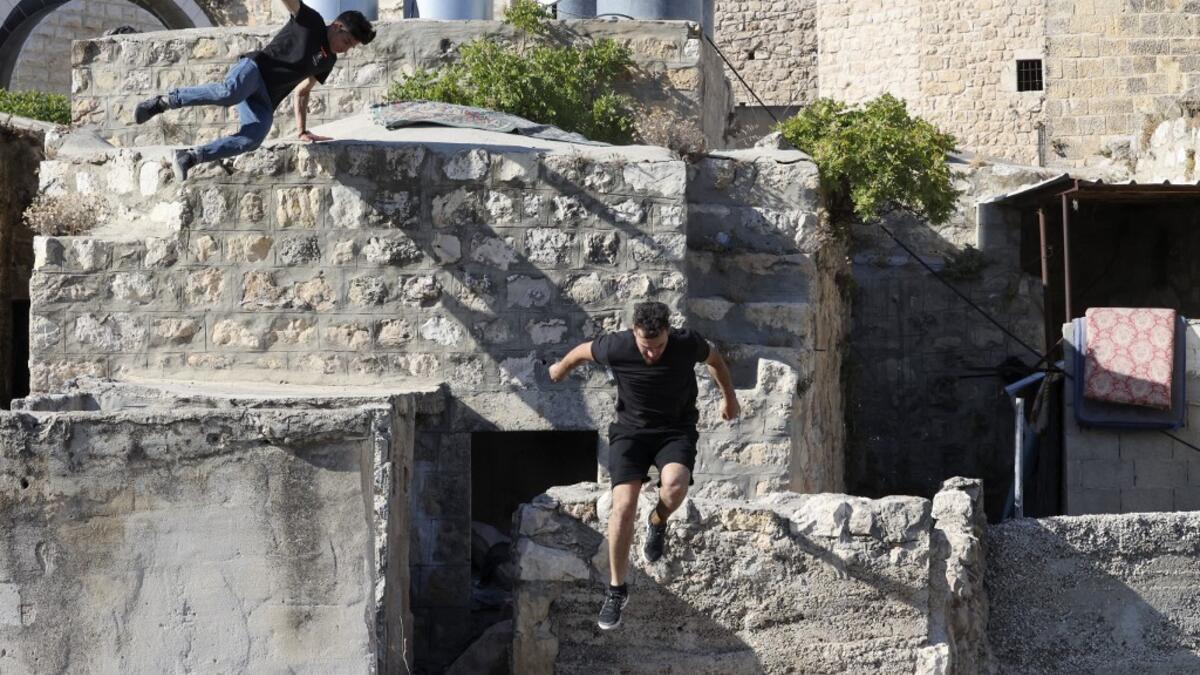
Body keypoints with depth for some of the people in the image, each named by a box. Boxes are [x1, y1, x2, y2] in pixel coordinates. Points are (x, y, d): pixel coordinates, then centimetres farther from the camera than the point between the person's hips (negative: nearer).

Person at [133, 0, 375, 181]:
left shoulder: (328, 61, 26)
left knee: (251, 139, -24)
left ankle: (189, 157, -19)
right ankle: (164, 101, -25)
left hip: (264, 102, 6)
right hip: (253, 68, -6)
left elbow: (302, 92, 35)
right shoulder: (311, 22, 8)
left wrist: (303, 131, 30)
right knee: (229, 93, -40)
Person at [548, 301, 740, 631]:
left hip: (676, 429, 0)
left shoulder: (688, 344, -18)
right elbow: (583, 351, 4)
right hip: (631, 429, 0)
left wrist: (729, 398, 21)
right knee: (623, 505, -19)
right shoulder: (615, 347, -20)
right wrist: (560, 369, 24)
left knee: (674, 485, -33)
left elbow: (715, 359, 6)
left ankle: (657, 524, 4)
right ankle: (616, 589, -4)